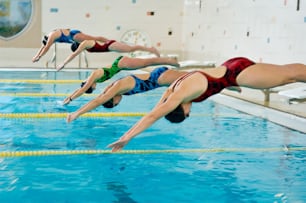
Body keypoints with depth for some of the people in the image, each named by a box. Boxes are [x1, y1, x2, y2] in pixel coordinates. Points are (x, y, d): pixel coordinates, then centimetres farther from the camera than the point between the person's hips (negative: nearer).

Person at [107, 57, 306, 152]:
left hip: (238, 71, -7)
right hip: (231, 67, 7)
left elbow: (153, 116, -30)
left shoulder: (179, 95, -27)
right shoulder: (173, 90, -4)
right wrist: (128, 135, 1)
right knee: (287, 72, 18)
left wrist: (127, 137, -29)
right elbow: (153, 114, 1)